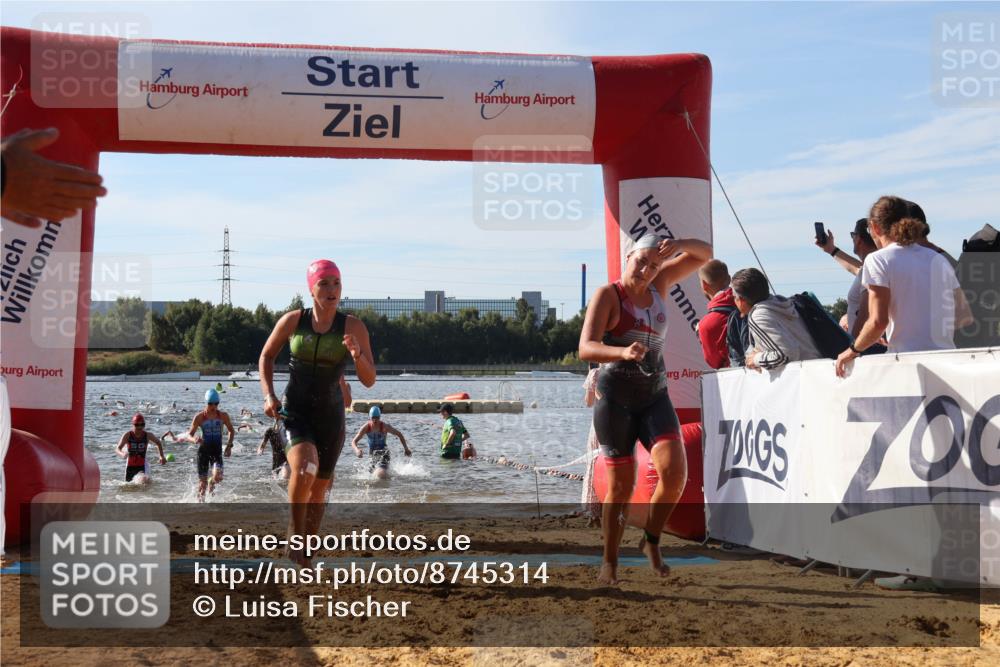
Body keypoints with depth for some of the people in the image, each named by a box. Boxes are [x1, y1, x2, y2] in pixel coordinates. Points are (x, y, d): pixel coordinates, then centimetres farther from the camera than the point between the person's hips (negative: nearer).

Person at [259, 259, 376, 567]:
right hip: (294, 411, -1)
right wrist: (269, 395, -2)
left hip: (330, 416, 2)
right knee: (304, 469, -28)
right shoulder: (292, 321, -5)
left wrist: (357, 355, -29)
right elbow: (266, 357, 11)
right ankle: (296, 536, -5)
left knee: (320, 487, 12)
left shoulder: (353, 327, -8)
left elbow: (369, 380, -9)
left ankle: (305, 553, 31)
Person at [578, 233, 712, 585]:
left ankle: (652, 541, 6)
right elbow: (586, 348, -21)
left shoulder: (659, 283, 7)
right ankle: (609, 563, 16)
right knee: (620, 488, -2)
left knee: (674, 471, -16)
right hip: (615, 399, -4)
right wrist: (623, 352, -41)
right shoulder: (607, 295, -9)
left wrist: (677, 245, -13)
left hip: (655, 397, 4)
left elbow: (705, 253, 10)